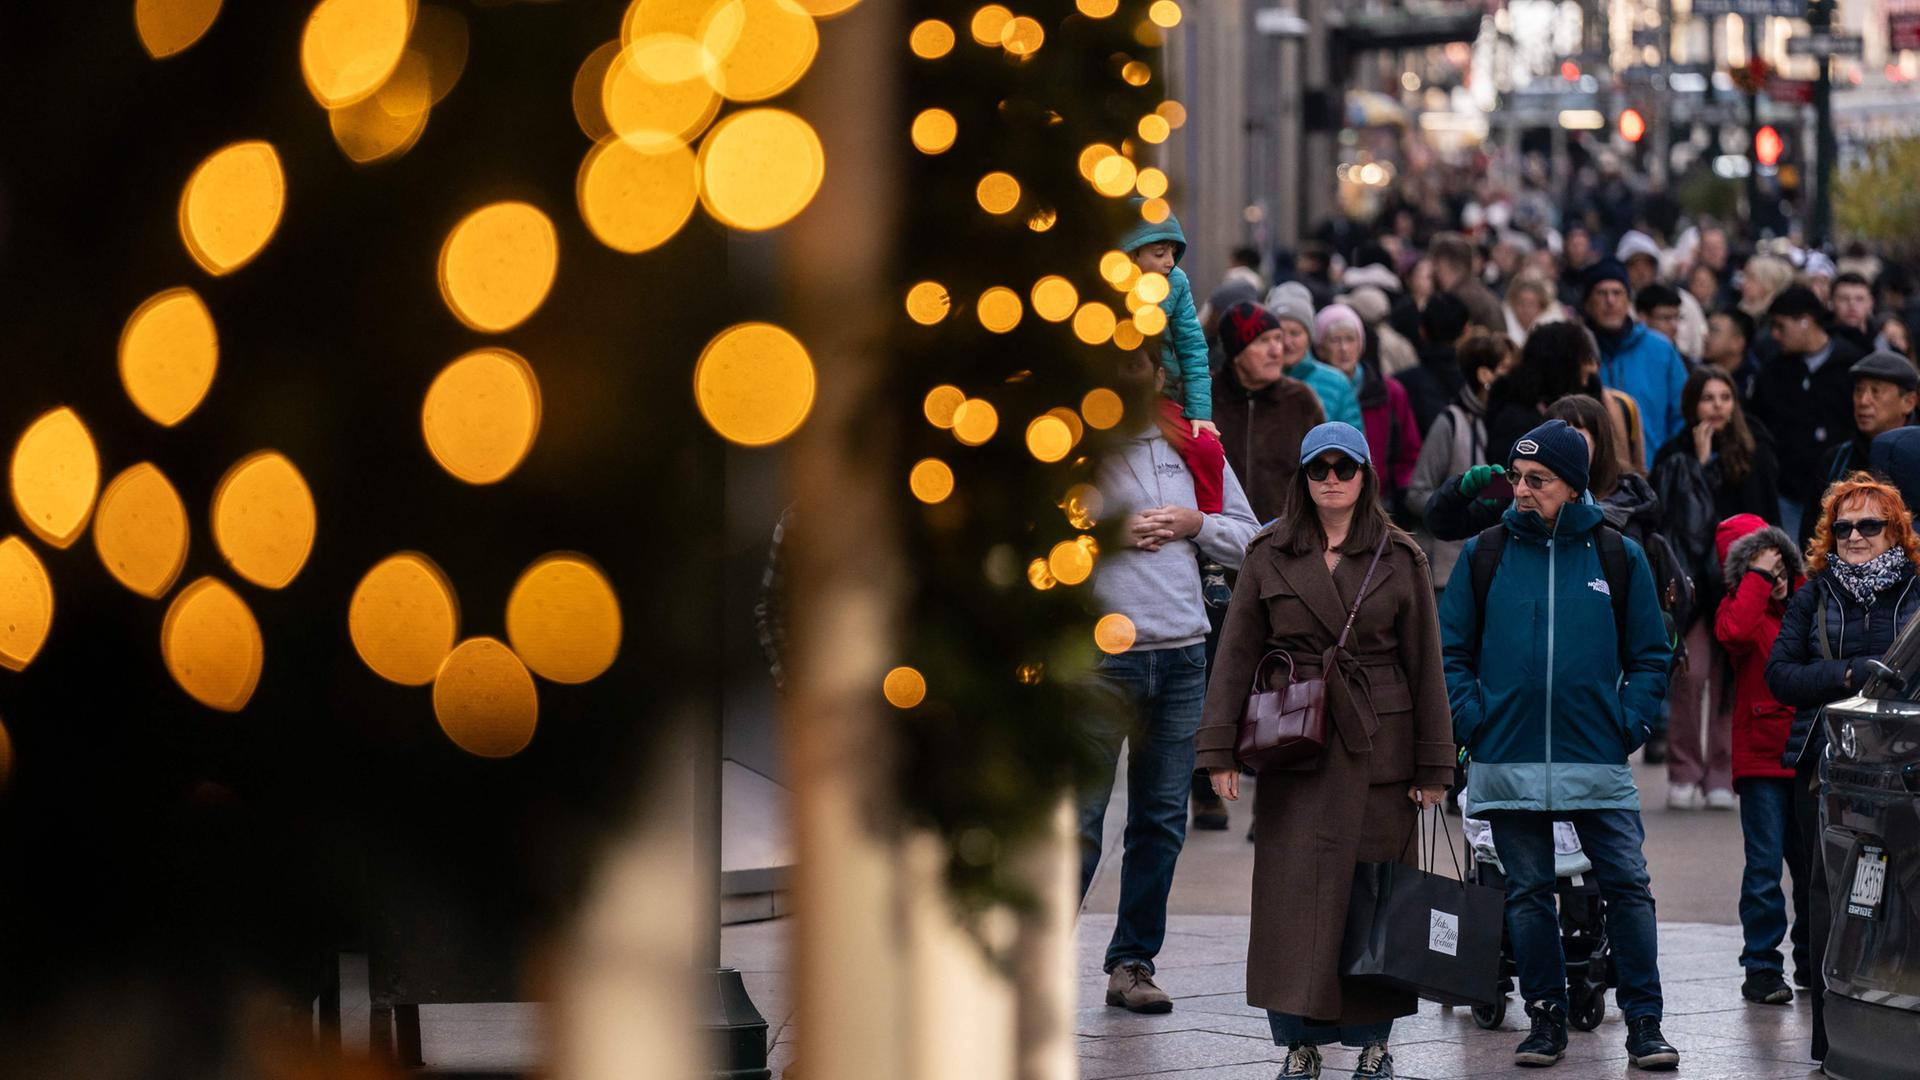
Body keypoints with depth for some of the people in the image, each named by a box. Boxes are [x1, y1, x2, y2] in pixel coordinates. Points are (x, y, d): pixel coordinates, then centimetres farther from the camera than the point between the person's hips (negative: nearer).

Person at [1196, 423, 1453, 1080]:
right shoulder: (1269, 556, 6)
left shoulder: (1400, 559, 5)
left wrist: (1433, 766, 2)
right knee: (1295, 892, -5)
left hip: (1378, 750, 0)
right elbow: (1236, 656, 5)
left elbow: (1425, 667, 5)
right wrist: (1219, 750, -3)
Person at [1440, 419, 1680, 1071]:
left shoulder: (1618, 557, 5)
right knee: (1528, 893, 5)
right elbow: (1450, 651, 8)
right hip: (1507, 760, 1)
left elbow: (1649, 656, 10)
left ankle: (1644, 1023, 1)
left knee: (1628, 887, -4)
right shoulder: (1484, 555, 6)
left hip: (1598, 759, -1)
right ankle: (1546, 1018, 14)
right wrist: (1471, 721, -5)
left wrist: (1630, 724, -4)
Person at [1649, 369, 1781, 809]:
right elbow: (1669, 516, -8)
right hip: (1692, 579, -1)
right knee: (1690, 673, -11)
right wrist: (1701, 463, -10)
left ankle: (1721, 776, 5)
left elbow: (1769, 517, 9)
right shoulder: (1676, 454, 3)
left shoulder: (1756, 451, 6)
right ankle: (1684, 773, -3)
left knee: (1730, 674, -1)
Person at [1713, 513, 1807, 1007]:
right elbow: (1733, 631, -25)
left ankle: (1812, 960, 20)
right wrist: (1758, 576, -16)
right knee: (1765, 864, -5)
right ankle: (1761, 968, -1)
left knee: (1813, 862, 9)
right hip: (1761, 758, -4)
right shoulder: (1741, 608, -1)